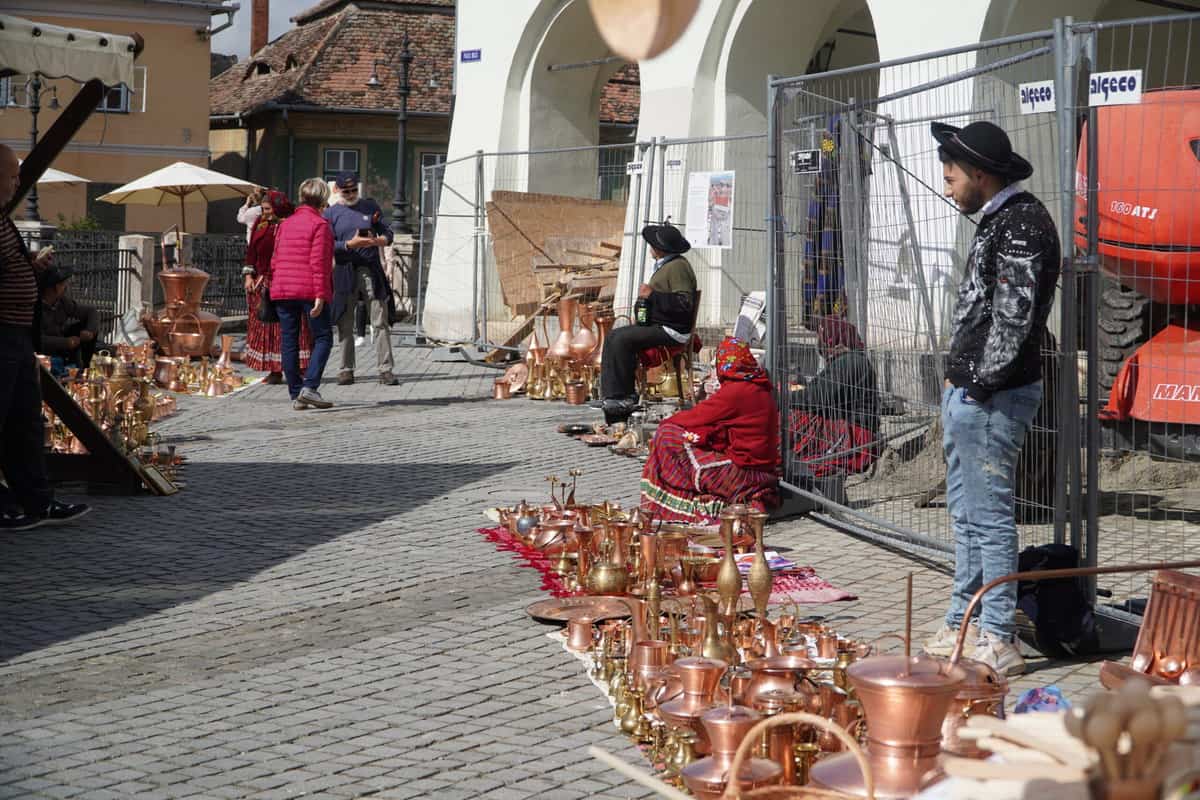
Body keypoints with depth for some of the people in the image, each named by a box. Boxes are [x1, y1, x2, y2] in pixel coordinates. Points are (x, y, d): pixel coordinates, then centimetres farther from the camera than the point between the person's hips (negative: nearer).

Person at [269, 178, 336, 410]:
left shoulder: (285, 224, 14)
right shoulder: (319, 224, -5)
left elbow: (275, 261, 15)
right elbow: (318, 263, -13)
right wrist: (320, 295, -15)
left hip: (282, 291, 6)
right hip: (310, 291, -6)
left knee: (289, 342, 6)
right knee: (323, 338, 2)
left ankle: (296, 395, 7)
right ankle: (309, 387, -13)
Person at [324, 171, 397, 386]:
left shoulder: (370, 206, 11)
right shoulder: (331, 213, 7)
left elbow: (388, 234, 10)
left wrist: (376, 241, -13)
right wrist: (350, 244, -16)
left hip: (371, 270, 0)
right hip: (345, 272, 0)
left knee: (380, 322, -6)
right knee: (345, 324, 4)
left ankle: (385, 370, -5)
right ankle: (346, 370, 12)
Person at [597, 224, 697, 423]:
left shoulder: (677, 266, -14)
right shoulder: (664, 265, 19)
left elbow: (684, 303, -24)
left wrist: (652, 295, -20)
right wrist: (643, 301, 9)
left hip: (672, 331, -11)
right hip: (657, 325, 11)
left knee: (622, 340, -22)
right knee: (613, 337, 0)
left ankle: (624, 397, -14)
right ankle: (612, 395, -7)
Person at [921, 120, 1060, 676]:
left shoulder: (1023, 225, -15)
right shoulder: (998, 222, 17)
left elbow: (1014, 318, -22)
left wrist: (982, 385, -18)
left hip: (992, 398, -11)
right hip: (967, 393, 11)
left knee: (989, 516, -6)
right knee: (966, 513, 16)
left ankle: (999, 642, 0)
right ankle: (961, 626, 25)